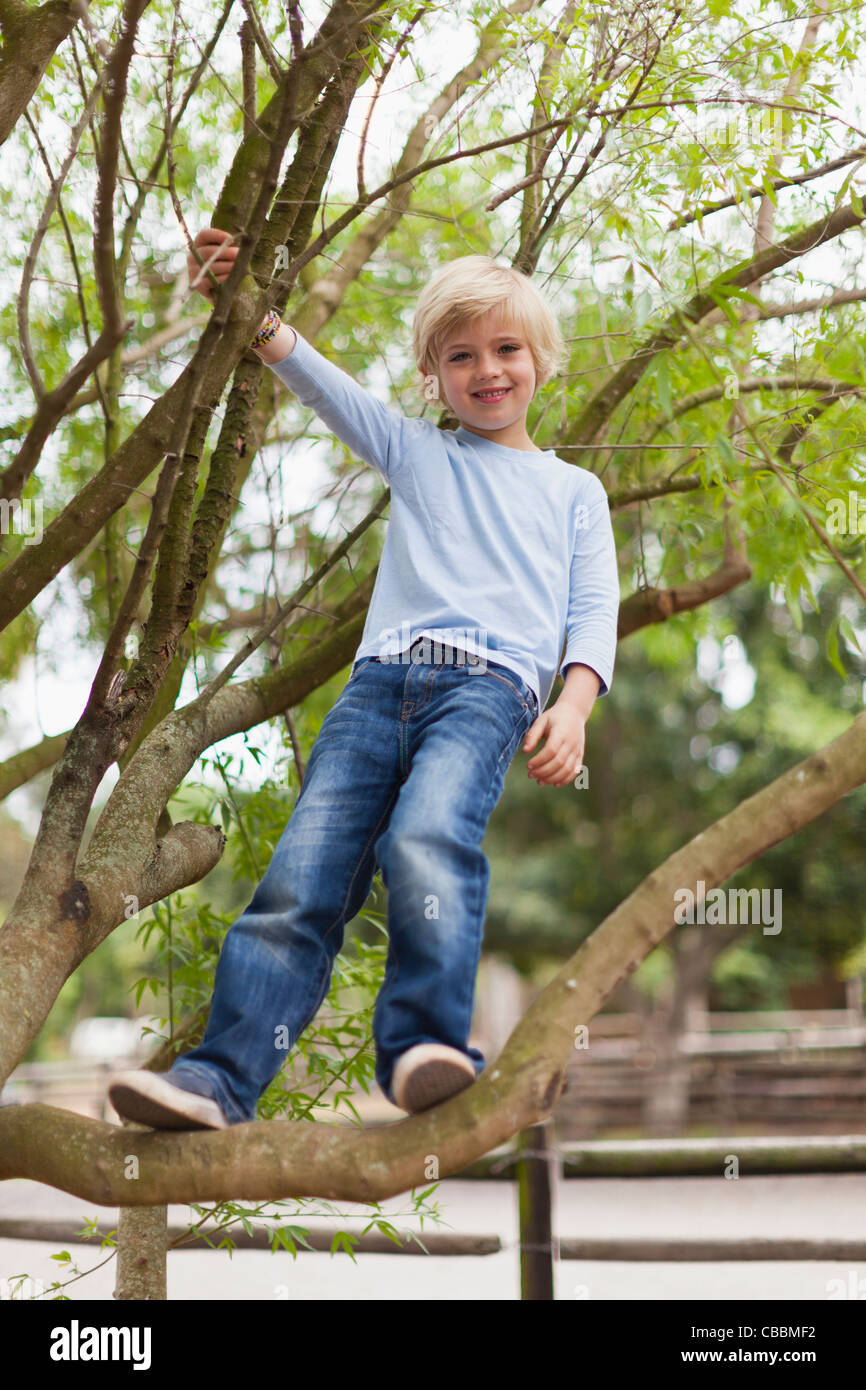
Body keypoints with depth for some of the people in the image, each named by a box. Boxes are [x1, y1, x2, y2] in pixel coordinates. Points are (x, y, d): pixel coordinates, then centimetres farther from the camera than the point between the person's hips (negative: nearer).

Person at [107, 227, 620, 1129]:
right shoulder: (416, 454, 28)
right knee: (301, 877, -14)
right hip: (382, 678, 2)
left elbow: (593, 613, 15)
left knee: (427, 838, -32)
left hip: (489, 684, -2)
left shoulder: (574, 490, 25)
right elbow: (320, 382, 15)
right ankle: (220, 1079, -19)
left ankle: (422, 1048, -36)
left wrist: (572, 708, -4)